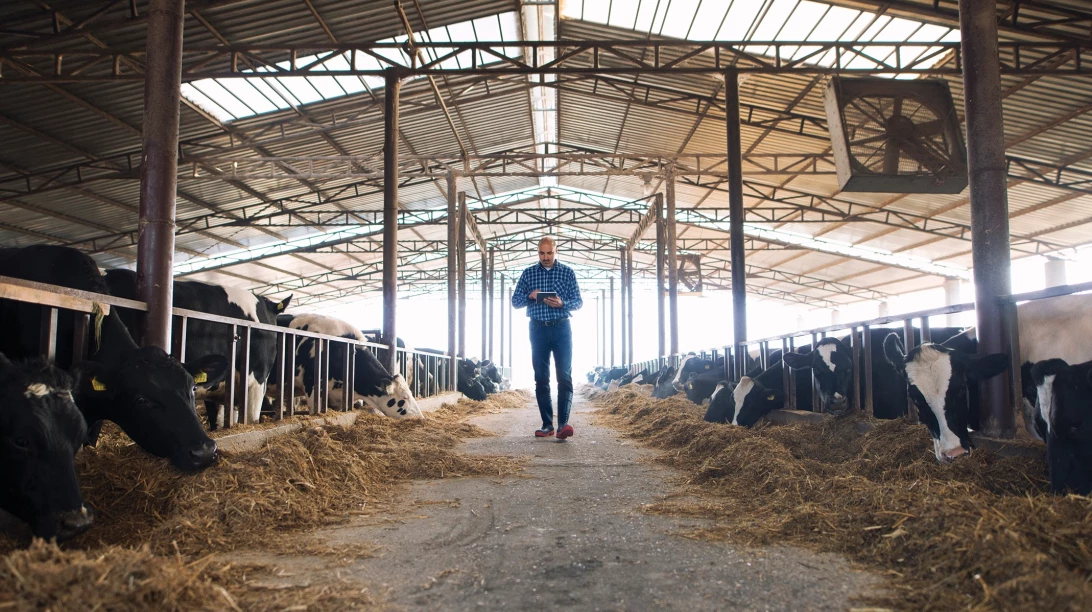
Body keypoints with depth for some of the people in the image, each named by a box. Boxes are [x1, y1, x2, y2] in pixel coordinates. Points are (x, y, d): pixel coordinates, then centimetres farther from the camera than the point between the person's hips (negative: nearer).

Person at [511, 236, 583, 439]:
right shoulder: (528, 273, 7)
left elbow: (578, 302, 3)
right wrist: (530, 296, -14)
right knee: (541, 378, 3)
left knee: (564, 376, -11)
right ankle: (547, 424, 9)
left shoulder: (567, 272, 4)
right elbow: (515, 301, 7)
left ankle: (563, 423, -16)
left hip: (561, 328, -2)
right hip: (538, 329, 2)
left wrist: (562, 304, -17)